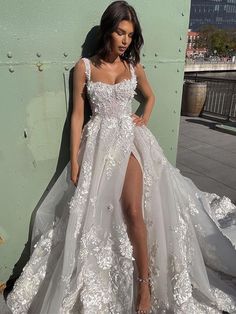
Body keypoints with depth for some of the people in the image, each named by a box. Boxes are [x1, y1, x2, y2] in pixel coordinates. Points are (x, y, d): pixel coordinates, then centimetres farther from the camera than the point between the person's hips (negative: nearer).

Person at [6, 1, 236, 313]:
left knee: (133, 210, -11)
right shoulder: (84, 66, 0)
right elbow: (77, 114, -1)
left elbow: (150, 95, 25)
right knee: (95, 212, 4)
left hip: (130, 138, 1)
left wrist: (144, 119, 5)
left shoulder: (133, 67, 7)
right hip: (98, 142, 0)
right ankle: (93, 287, 27)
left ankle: (145, 283, 6)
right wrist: (74, 160, -6)